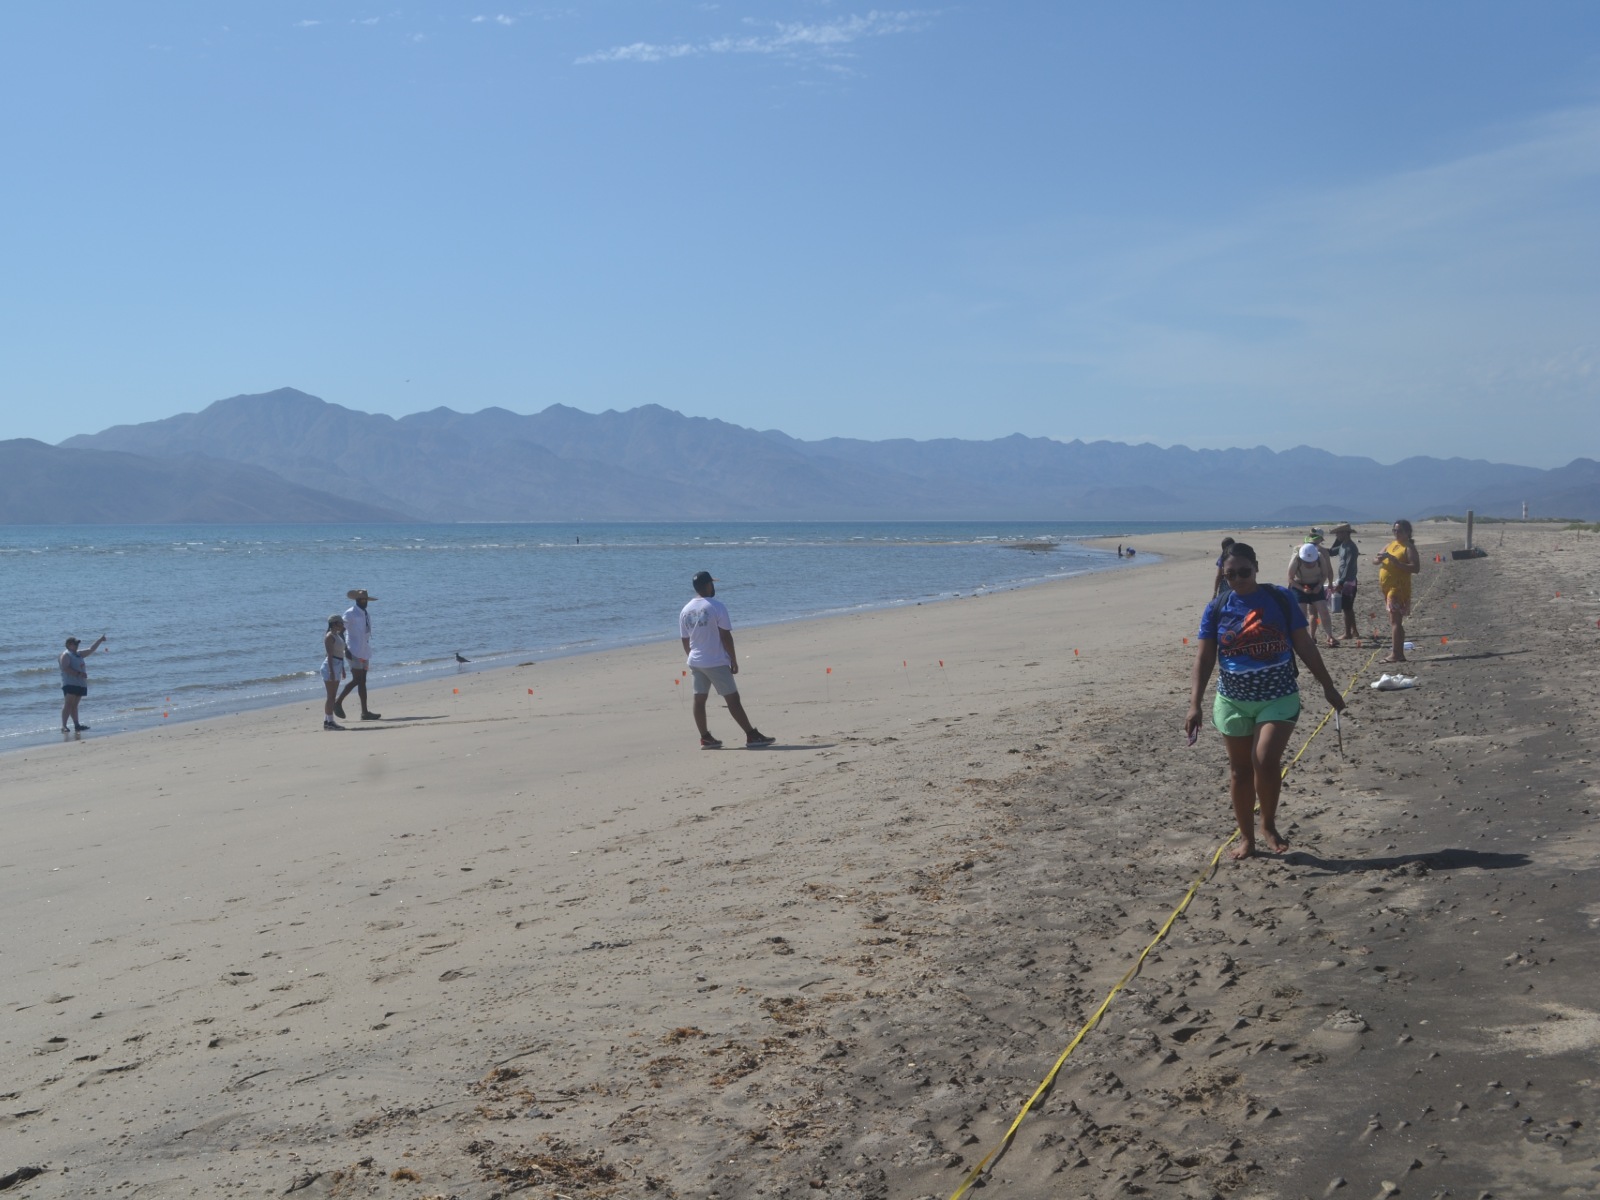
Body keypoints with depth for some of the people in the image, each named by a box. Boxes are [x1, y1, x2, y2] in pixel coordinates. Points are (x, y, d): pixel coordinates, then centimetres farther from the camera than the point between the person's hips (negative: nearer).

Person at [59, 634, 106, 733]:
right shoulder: (65, 655, -5)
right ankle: (64, 726, -17)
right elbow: (65, 668, -17)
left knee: (74, 705, 10)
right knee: (68, 704, -13)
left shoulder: (78, 654, 20)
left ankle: (77, 725, 10)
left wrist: (100, 640, 23)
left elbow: (91, 650, 28)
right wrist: (79, 674, -21)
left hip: (80, 684, 9)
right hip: (70, 684, -9)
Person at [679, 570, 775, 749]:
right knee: (733, 699, -3)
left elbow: (684, 640, 12)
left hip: (696, 661, 6)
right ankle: (752, 736, -2)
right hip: (716, 662, -6)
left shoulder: (685, 610, 6)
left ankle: (705, 738, 10)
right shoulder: (716, 607, -12)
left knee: (699, 699, 8)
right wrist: (734, 660, -5)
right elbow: (725, 636, -12)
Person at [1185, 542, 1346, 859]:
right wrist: (1194, 705, -8)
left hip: (1278, 697, -2)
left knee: (1265, 760, -18)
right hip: (1233, 701, 2)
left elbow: (1304, 645, 3)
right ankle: (1246, 837, 23)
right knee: (1240, 769, 9)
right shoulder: (1217, 608, -2)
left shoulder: (1279, 599, -4)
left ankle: (1268, 825, 7)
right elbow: (1205, 657, -1)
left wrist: (1327, 685, 4)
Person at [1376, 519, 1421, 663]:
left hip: (1399, 588, -9)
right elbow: (1374, 560, 19)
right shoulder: (1391, 545, 16)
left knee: (1395, 621, -12)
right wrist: (1379, 559, -6)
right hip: (1388, 587, 9)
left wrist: (1394, 561, -23)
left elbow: (1415, 568, -20)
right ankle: (1399, 654, 17)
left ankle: (1395, 654, -14)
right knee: (1394, 621, 11)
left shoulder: (1409, 548, -7)